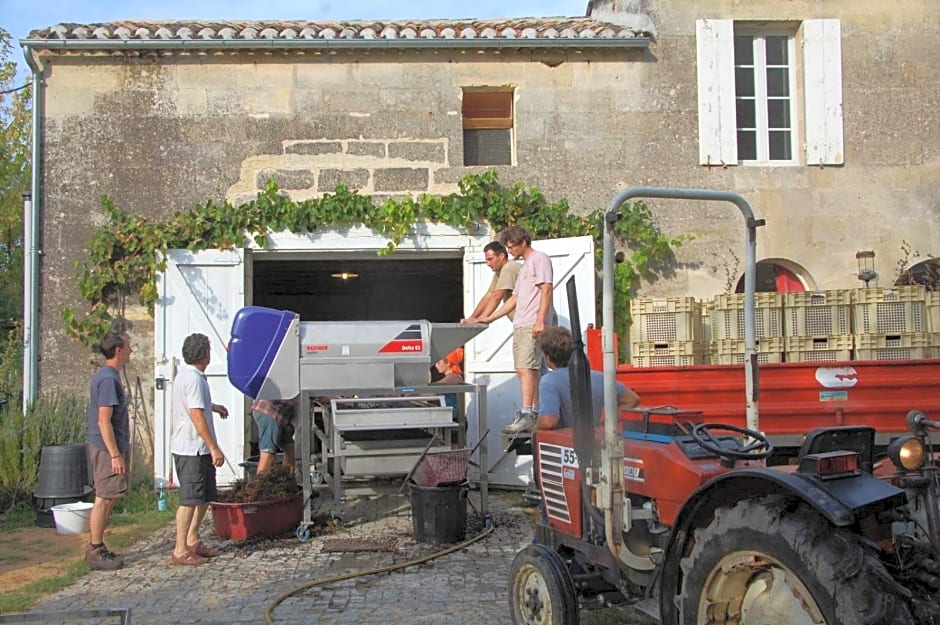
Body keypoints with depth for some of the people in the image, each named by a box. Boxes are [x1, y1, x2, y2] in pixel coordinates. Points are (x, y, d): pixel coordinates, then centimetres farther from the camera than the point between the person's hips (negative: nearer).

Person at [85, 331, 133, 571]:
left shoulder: (105, 376, 14)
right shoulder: (108, 379, -18)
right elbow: (104, 420, -22)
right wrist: (115, 454, -22)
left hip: (105, 448, 10)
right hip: (107, 449, -10)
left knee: (107, 499, 14)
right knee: (104, 499, -4)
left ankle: (97, 548, 21)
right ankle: (96, 552, 4)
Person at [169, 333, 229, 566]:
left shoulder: (185, 374, 14)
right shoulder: (194, 379, -19)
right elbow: (197, 416, -24)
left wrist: (213, 406, 45)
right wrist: (214, 448, -22)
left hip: (197, 450, 11)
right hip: (192, 449, -11)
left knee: (205, 495, 17)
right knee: (190, 500, -5)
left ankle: (193, 541, 27)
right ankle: (180, 551, 1)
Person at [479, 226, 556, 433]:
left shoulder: (539, 258, -1)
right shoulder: (525, 266, 27)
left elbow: (546, 290, -12)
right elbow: (514, 299, 28)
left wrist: (540, 321, -20)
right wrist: (490, 318, 25)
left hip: (533, 325, -9)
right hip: (520, 326, 9)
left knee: (525, 369, -16)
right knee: (530, 370, 7)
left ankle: (527, 415, -19)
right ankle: (534, 413, 9)